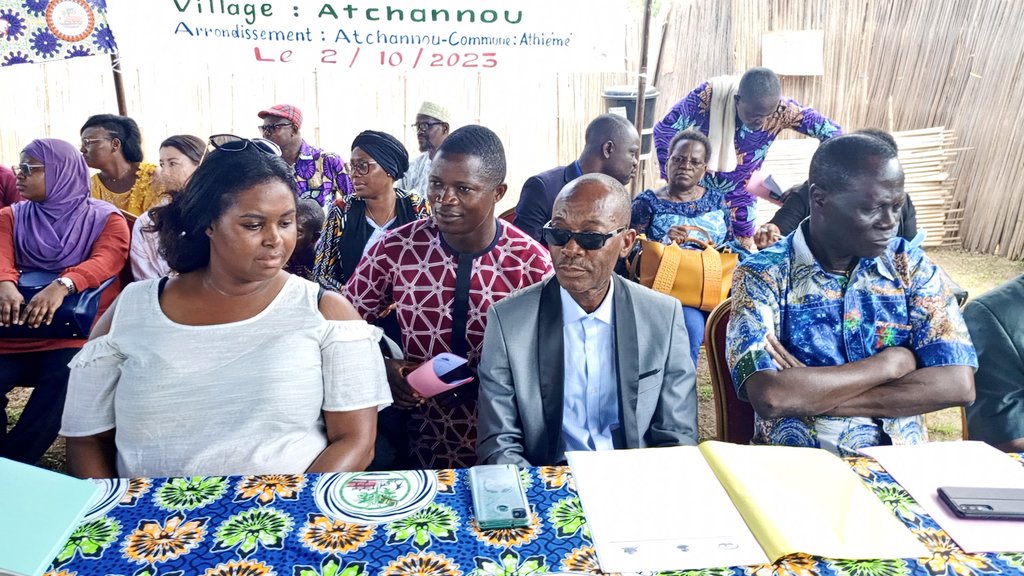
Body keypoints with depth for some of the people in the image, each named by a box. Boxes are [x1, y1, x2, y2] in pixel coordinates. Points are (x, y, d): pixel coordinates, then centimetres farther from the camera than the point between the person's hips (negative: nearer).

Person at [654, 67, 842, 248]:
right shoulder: (710, 94, -28)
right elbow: (664, 129, -26)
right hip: (695, 189, -2)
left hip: (738, 197, 2)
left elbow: (832, 131, -15)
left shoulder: (781, 109, -23)